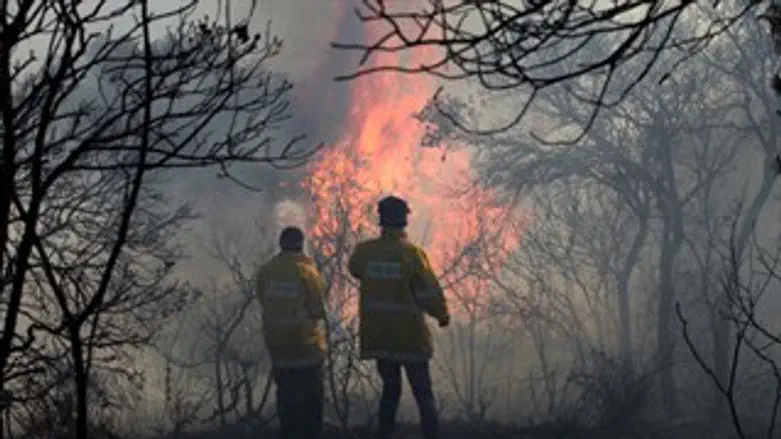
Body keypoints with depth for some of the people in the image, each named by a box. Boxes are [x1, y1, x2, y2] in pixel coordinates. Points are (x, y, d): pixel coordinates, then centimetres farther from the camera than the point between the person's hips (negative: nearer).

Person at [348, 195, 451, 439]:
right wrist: (442, 315, 4)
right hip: (410, 337, -4)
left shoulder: (365, 251, -4)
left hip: (378, 336, 4)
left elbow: (354, 268, 20)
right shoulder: (412, 254, -16)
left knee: (390, 388, 18)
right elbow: (430, 293, -13)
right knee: (423, 392, 5)